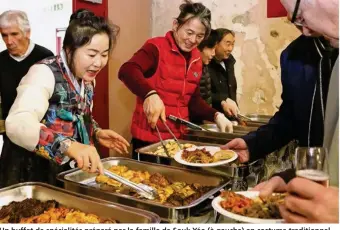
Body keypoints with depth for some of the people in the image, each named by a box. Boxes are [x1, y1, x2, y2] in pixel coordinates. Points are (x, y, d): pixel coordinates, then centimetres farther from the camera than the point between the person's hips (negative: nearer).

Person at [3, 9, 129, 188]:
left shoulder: (86, 78, 0)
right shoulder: (45, 73, -22)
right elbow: (17, 125, -39)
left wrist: (96, 133, -3)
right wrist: (69, 145, -52)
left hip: (67, 174, 7)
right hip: (34, 177, -6)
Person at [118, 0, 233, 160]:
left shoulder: (196, 58, 8)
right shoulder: (157, 47, -11)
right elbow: (126, 71, -28)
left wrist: (216, 116, -2)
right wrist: (150, 94, -45)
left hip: (179, 136, 7)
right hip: (149, 138, -7)